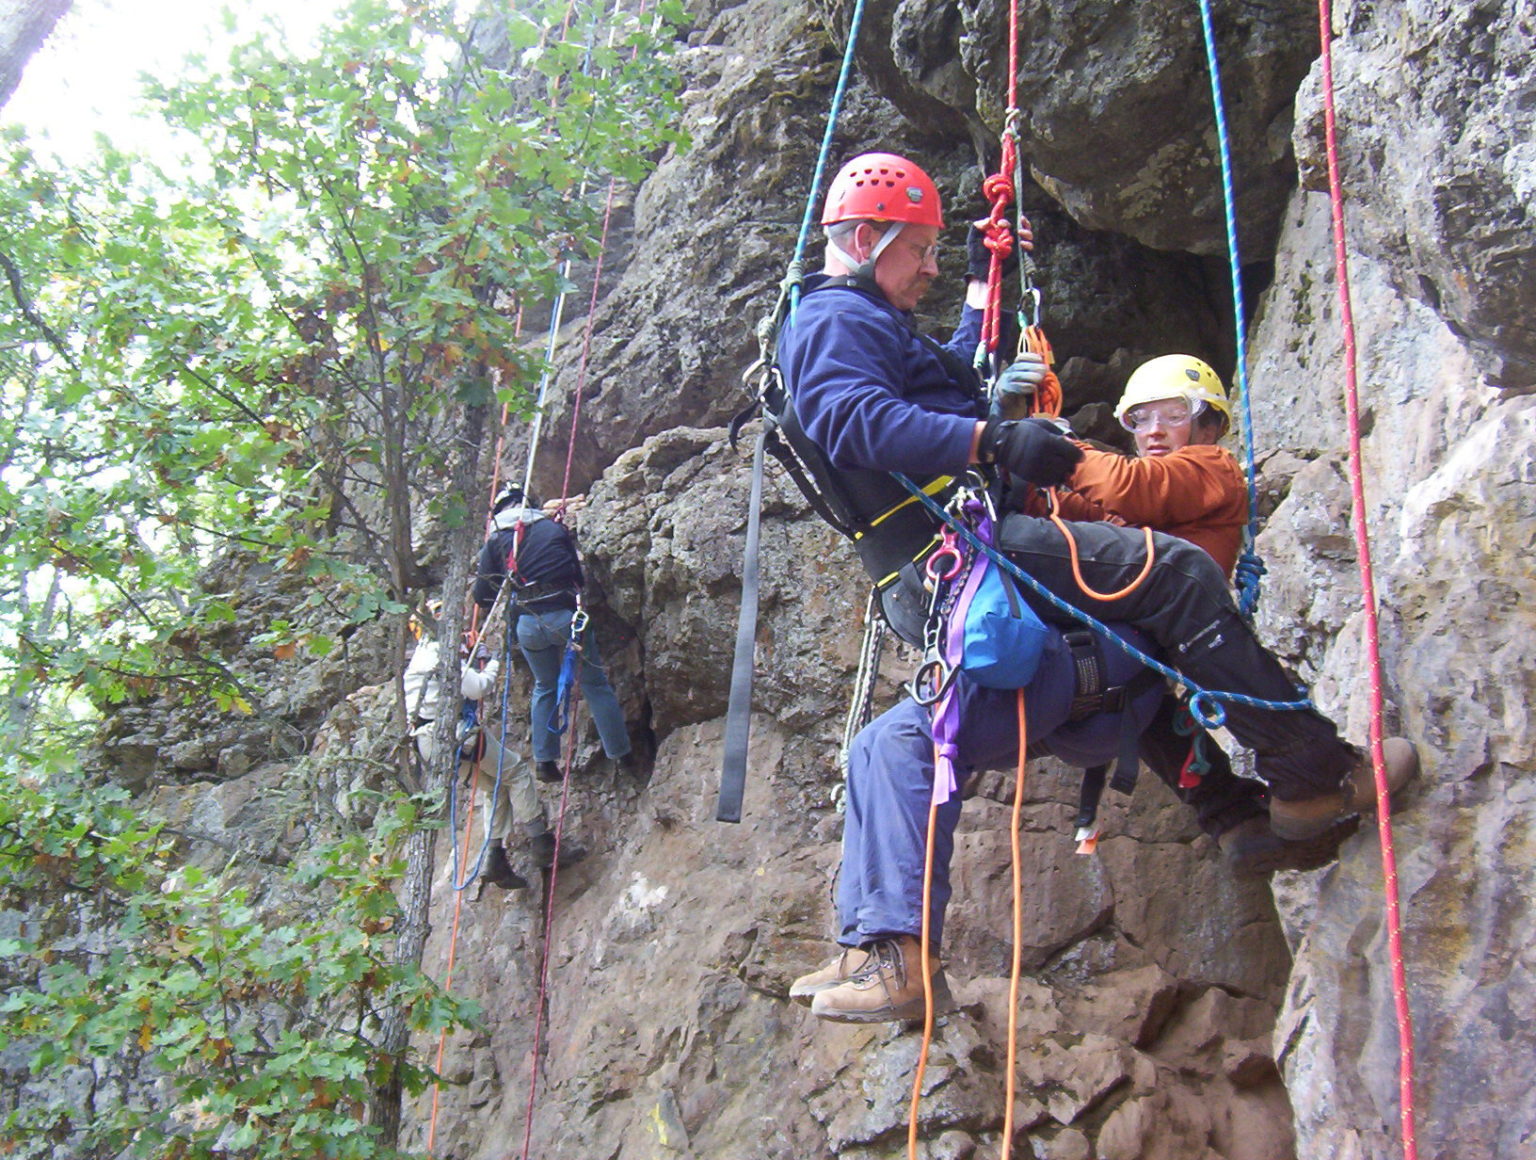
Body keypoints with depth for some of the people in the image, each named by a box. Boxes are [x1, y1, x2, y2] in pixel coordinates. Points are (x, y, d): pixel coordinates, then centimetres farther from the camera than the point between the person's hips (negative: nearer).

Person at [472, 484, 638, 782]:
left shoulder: (496, 540, 9)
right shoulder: (555, 528, 11)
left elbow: (482, 596, 9)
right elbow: (579, 573, 17)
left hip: (527, 622, 1)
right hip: (565, 615, -1)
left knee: (545, 688, 21)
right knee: (596, 685, 9)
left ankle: (544, 761, 19)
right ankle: (622, 755, 12)